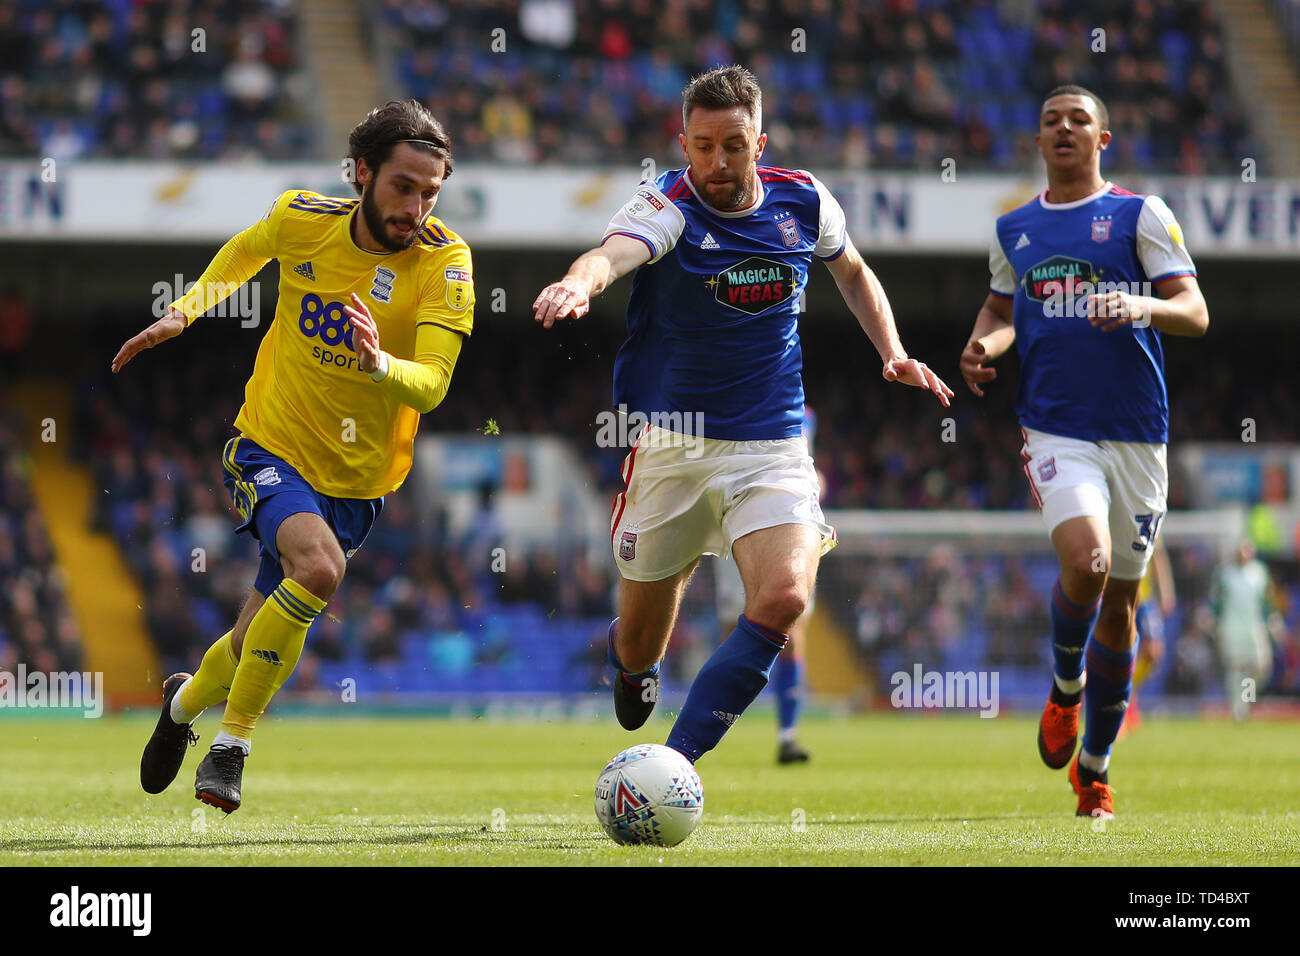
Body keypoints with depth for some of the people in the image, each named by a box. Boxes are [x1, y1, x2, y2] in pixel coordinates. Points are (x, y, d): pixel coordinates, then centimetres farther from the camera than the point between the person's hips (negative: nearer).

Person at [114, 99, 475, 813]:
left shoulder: (444, 260, -16)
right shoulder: (301, 221, -10)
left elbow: (432, 383, -26)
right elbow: (245, 251, 15)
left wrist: (378, 363, -46)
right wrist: (183, 312, 8)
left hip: (356, 478, 2)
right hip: (270, 447, -2)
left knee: (259, 640, 12)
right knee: (318, 565, -30)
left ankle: (187, 701, 48)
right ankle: (232, 743, -14)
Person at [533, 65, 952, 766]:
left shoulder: (803, 201, 0)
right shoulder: (667, 205, -13)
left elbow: (854, 274, 22)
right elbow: (614, 252, -37)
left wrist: (893, 355, 8)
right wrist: (580, 281, -60)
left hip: (771, 445, 2)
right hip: (671, 443, -2)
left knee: (784, 597, -26)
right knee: (638, 649, 8)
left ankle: (676, 762, -20)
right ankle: (630, 659, 48)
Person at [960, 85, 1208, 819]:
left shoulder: (1141, 214, 3)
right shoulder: (1013, 230, 13)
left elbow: (1195, 312, -3)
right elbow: (1001, 309, 29)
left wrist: (1143, 306, -25)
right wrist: (983, 345, 6)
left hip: (1137, 434, 0)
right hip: (1055, 430, 0)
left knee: (1119, 600, 6)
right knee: (1085, 561, -25)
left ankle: (1095, 764, 23)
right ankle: (1066, 687, 5)